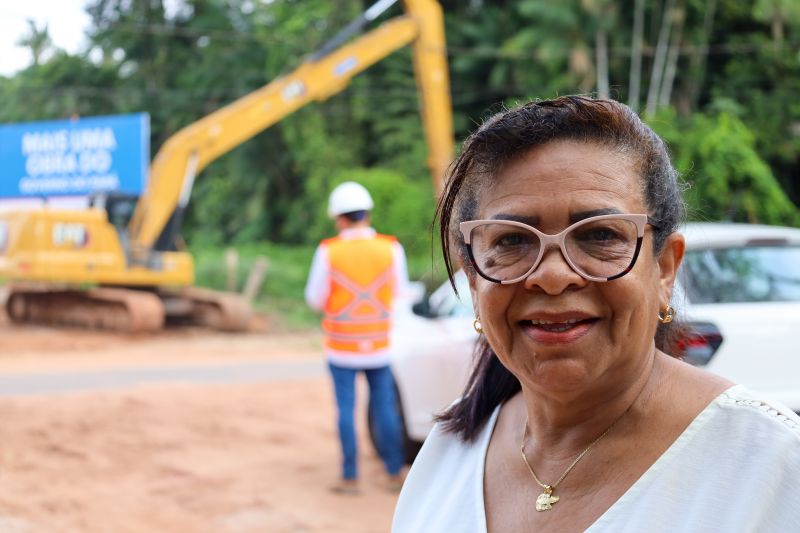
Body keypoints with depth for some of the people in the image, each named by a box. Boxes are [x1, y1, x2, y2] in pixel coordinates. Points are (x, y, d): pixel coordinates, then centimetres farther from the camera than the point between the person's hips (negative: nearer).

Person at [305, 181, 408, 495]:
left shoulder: (329, 251, -12)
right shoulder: (391, 248, -7)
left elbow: (315, 299, -6)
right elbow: (398, 291, 5)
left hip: (341, 346, -2)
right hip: (378, 345, 2)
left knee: (346, 409, 6)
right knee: (385, 408, 11)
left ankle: (350, 478, 8)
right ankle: (394, 474, 15)